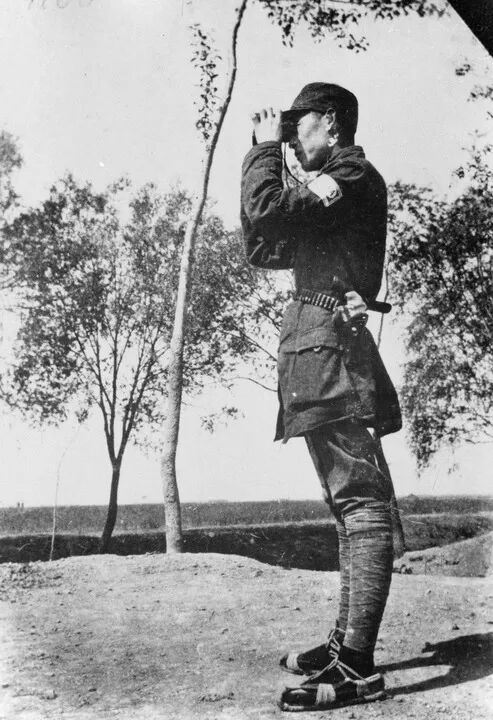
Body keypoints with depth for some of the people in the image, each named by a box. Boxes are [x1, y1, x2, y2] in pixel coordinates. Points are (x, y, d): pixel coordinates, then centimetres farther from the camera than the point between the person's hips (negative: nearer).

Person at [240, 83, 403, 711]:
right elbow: (261, 249, 21)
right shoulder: (327, 189, 27)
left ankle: (357, 669, -12)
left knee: (361, 500, -13)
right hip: (316, 351, 11)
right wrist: (270, 152, 18)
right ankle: (346, 642, 19)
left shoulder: (354, 173, -2)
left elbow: (268, 211, -16)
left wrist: (264, 151, 2)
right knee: (352, 501, 10)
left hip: (329, 343, -11)